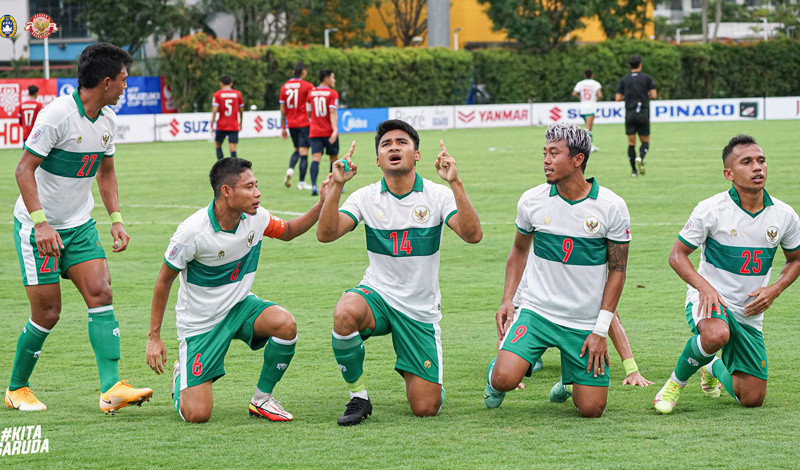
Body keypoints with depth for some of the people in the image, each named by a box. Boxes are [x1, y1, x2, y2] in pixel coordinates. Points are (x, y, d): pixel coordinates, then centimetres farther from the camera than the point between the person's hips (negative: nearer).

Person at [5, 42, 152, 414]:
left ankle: (111, 389, -18)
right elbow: (24, 169, -20)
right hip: (37, 227, -7)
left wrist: (116, 220, 8)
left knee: (100, 293, -11)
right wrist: (40, 223, -27)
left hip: (80, 225, 7)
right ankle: (16, 388, 17)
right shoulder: (57, 114, -21)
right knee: (48, 313, -5)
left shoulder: (108, 120, 4)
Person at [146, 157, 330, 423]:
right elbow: (164, 281, -12)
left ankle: (261, 400, -6)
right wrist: (154, 336, -9)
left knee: (285, 324, -29)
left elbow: (288, 232, 14)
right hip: (201, 321, -5)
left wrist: (322, 204, -3)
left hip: (239, 306, 5)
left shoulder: (256, 217, -9)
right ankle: (182, 377, 25)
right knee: (197, 415, -14)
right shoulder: (192, 232, -25)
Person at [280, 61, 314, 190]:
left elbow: (282, 109, 8)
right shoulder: (307, 86, -8)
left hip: (291, 124, 5)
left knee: (297, 150, 20)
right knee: (303, 152, -1)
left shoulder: (285, 87, 7)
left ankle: (290, 169, -6)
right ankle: (302, 182, -3)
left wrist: (283, 127, 13)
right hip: (304, 124, -5)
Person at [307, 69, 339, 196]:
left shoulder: (311, 93, 7)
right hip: (329, 132, -3)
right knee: (334, 158, 14)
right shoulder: (332, 93, -6)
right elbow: (333, 112, -17)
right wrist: (335, 130, -23)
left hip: (314, 132, 3)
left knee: (315, 158, -7)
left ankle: (313, 185, -27)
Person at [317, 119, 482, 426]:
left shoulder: (437, 195, -6)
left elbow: (472, 235, -22)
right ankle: (358, 397, -16)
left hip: (421, 311, 0)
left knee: (426, 409, -6)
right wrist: (336, 185, -26)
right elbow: (326, 234, -14)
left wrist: (455, 183, -33)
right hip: (377, 295, 0)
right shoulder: (366, 197, -2)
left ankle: (411, 372, 33)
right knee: (346, 313, -38)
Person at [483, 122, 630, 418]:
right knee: (505, 379, -23)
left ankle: (569, 381, 31)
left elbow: (617, 270, -1)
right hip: (536, 311, 0)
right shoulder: (531, 201, -3)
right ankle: (495, 371, 15)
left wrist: (601, 330, -6)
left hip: (585, 323, 0)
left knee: (591, 409, -3)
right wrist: (508, 300, 2)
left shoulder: (611, 207, -8)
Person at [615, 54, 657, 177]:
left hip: (629, 114, 2)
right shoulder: (647, 78, 0)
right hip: (643, 114, -2)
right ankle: (641, 158, -22)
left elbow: (618, 98, 3)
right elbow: (654, 95, -6)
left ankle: (634, 170, 1)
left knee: (631, 142, 5)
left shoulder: (624, 80, 6)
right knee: (645, 141, 8)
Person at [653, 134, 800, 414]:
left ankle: (714, 368, 39)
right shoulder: (710, 210, -14)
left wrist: (773, 291, -7)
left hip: (749, 313, 4)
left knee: (752, 399, 4)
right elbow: (677, 254, -6)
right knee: (716, 334, -41)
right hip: (709, 299, -4)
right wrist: (704, 286, -24)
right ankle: (677, 382, -12)